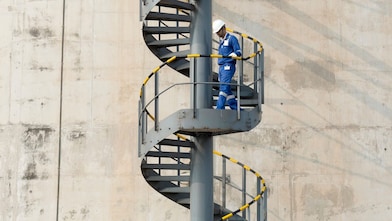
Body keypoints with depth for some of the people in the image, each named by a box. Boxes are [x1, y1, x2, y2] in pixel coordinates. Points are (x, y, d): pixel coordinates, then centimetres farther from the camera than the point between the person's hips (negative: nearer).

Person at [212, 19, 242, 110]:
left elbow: (238, 52, -8)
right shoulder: (221, 40, 21)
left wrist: (232, 55, -29)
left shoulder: (231, 38, -3)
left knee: (224, 87, -17)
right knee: (227, 89, 7)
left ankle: (219, 108, -24)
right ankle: (236, 108, 13)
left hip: (228, 66, -8)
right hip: (221, 67, 8)